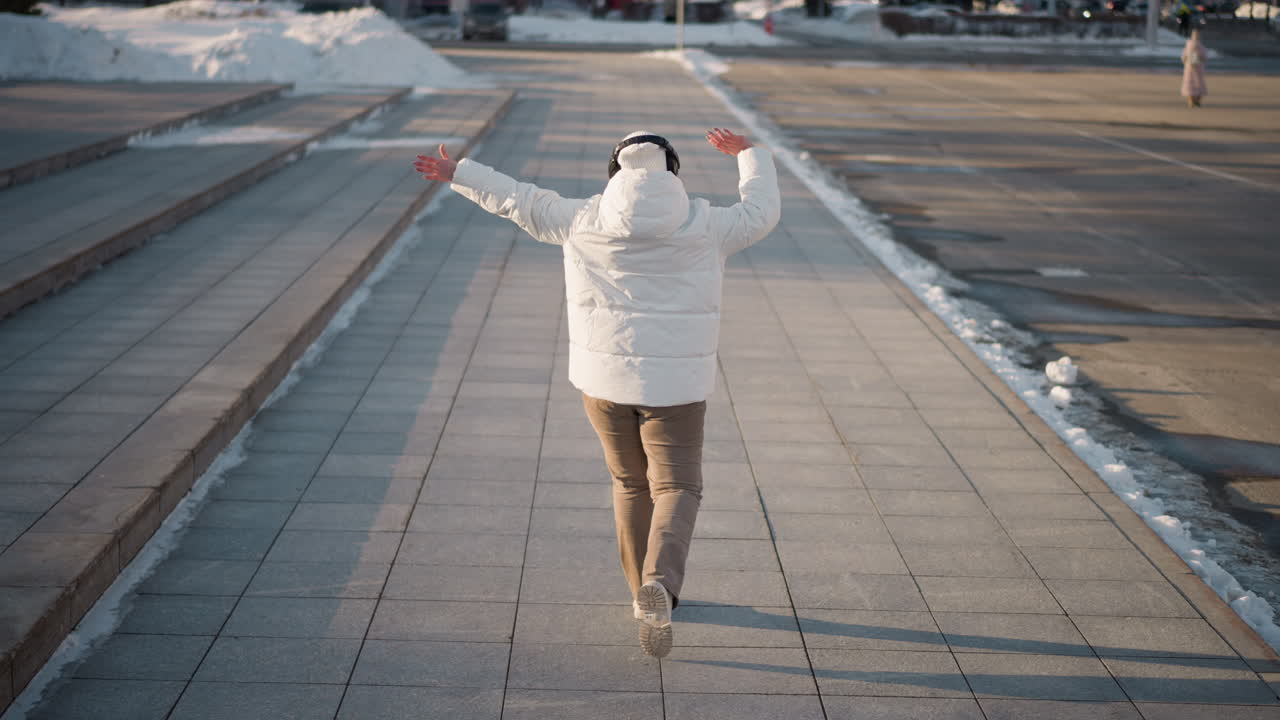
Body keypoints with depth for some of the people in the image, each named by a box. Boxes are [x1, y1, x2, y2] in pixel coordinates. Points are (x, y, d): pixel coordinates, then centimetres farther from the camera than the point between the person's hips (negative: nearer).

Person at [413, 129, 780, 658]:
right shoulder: (703, 227, -3)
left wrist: (458, 174, 24)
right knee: (676, 488, 1)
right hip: (674, 382, -2)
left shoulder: (584, 222, 0)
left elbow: (520, 202, 10)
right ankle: (659, 581, -24)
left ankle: (646, 593, 27)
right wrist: (750, 156, 31)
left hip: (604, 377, 2)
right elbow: (761, 212, 14)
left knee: (631, 484, 19)